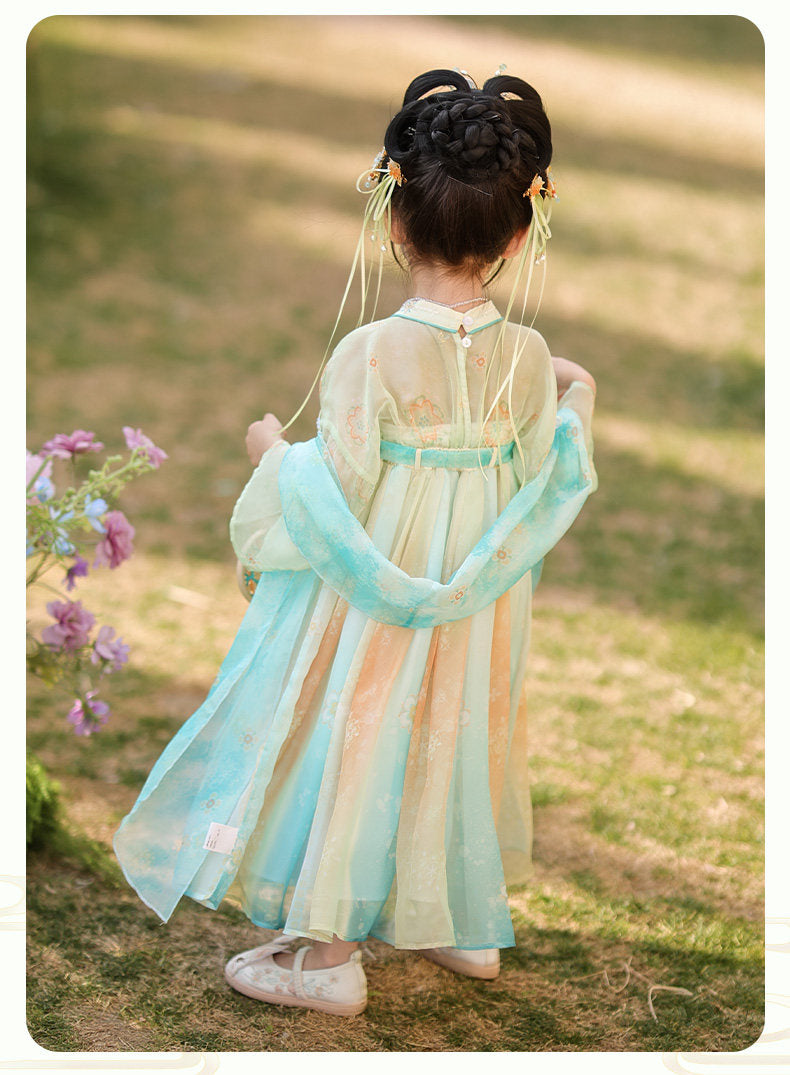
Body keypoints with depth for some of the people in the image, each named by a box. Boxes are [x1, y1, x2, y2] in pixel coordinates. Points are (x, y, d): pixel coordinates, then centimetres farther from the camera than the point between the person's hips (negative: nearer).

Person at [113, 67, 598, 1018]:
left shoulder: (371, 353, -21)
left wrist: (272, 452, 1)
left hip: (372, 607, -5)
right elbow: (537, 486, 2)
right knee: (451, 738, 21)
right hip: (475, 617, 5)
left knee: (353, 746, 7)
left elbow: (338, 495, -19)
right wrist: (575, 405, 18)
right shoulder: (527, 356, -8)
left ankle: (329, 956, 16)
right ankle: (467, 924, 36)